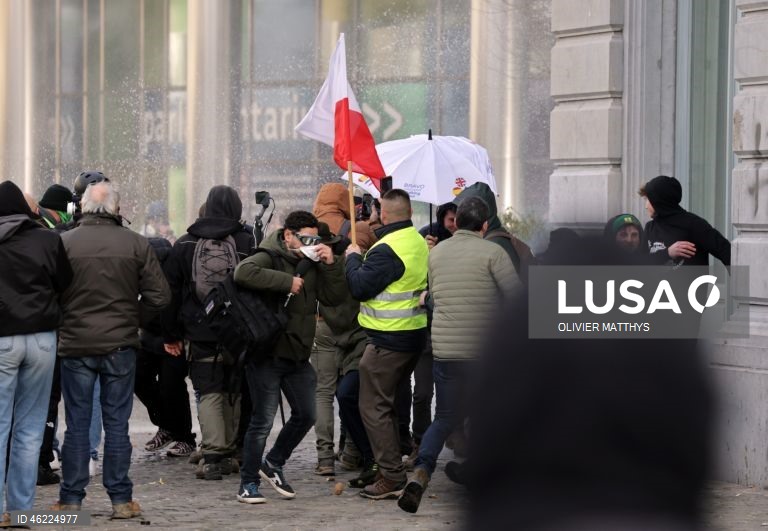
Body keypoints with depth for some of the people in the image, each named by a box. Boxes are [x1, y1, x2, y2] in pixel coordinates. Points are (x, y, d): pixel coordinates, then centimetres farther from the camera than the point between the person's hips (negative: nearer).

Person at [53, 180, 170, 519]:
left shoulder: (63, 243, -7)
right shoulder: (136, 244, -5)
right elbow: (159, 297, -4)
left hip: (75, 345, 0)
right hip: (120, 344, 1)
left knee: (77, 424, 7)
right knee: (116, 423, 7)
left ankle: (71, 499, 10)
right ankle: (120, 500, 9)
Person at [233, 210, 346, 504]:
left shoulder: (312, 265, 12)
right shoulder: (269, 259, -11)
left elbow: (334, 297, 5)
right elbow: (243, 272, -33)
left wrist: (331, 265, -10)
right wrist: (287, 281, -29)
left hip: (298, 355, 7)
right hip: (267, 355, -7)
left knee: (305, 415, 12)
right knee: (263, 421, -5)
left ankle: (273, 463, 32)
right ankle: (248, 483, 5)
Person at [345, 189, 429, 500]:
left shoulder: (387, 249, -20)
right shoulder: (419, 242, 9)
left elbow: (360, 287, -19)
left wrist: (352, 258, 0)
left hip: (388, 341, -9)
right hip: (414, 334, 9)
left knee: (374, 407, -3)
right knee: (388, 403, 19)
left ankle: (392, 477, -5)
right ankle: (392, 468, 24)